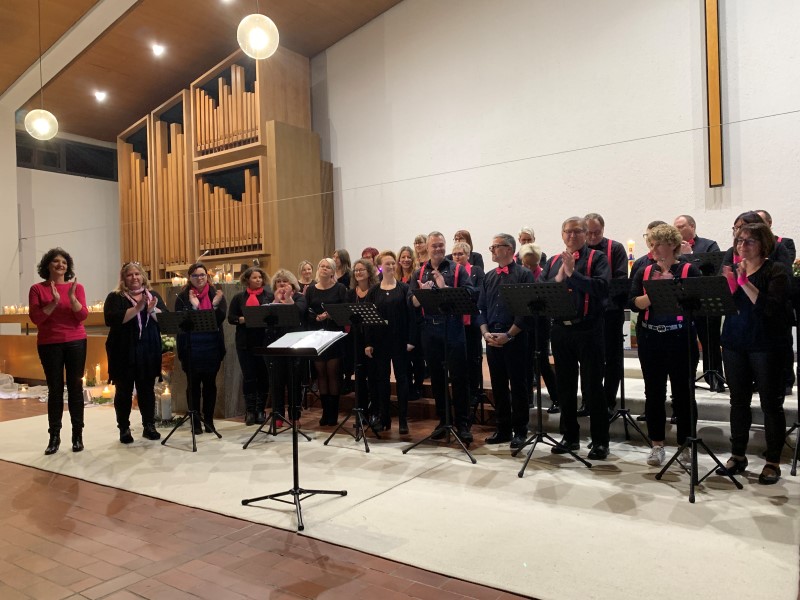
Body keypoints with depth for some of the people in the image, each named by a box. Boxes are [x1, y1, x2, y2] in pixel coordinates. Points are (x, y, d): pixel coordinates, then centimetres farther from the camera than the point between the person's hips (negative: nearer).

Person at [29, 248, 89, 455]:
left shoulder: (76, 287, 3)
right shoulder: (37, 289, 1)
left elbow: (83, 315, -6)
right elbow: (35, 318, -7)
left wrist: (72, 297, -19)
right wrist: (54, 302, -19)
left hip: (75, 343, 1)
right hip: (49, 345, 0)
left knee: (75, 387, 3)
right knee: (55, 389, 2)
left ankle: (78, 435, 10)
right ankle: (54, 436, 10)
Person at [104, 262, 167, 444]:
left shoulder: (153, 295, 10)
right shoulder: (115, 297, 1)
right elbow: (111, 319, -16)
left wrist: (152, 309, -20)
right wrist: (137, 308, -23)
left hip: (148, 351, 2)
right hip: (124, 352, -2)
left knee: (147, 389, 7)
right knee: (124, 391, 4)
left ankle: (149, 426, 17)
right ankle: (124, 429, 14)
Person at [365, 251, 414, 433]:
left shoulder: (404, 288, 0)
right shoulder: (374, 290, 4)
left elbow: (410, 314, -3)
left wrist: (410, 340, -9)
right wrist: (368, 343, -2)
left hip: (399, 339, -2)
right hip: (379, 339, 2)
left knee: (401, 377, 2)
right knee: (381, 379, 8)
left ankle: (403, 420, 8)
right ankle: (384, 418, 18)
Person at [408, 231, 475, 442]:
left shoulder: (457, 270, 2)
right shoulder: (419, 273, 12)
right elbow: (412, 302, 5)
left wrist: (445, 287, -18)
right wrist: (421, 292, -15)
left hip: (453, 327, -3)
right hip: (429, 330, 4)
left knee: (458, 377, -1)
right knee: (436, 377, 10)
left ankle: (462, 423, 7)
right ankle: (443, 421, 22)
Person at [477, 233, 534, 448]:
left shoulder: (524, 275, -4)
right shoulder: (489, 277, 14)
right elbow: (481, 308, 13)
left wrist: (508, 335, -15)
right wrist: (486, 333, -3)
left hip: (515, 339, -5)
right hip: (492, 339, 6)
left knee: (517, 385, 2)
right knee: (498, 385, 10)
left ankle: (520, 431, 12)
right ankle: (503, 429, 21)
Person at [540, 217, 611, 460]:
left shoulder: (597, 258, -1)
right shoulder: (553, 261, 13)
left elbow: (601, 287, -18)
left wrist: (573, 274, -21)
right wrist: (558, 278, -13)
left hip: (588, 330, -4)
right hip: (560, 330, 5)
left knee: (593, 386, 1)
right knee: (565, 386, 12)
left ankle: (600, 441, 11)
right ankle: (570, 437, 25)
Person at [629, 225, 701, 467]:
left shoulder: (689, 270, 0)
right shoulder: (644, 272, 8)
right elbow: (634, 303, -3)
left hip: (680, 339, -3)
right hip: (650, 340, 3)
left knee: (682, 393, 4)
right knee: (653, 393, 8)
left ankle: (685, 445, 18)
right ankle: (657, 445, 19)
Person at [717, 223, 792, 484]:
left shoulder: (775, 271, -4)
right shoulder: (733, 269, 11)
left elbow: (770, 307, -18)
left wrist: (744, 282, -22)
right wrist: (729, 284, -10)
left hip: (766, 345, -5)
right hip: (734, 344, 5)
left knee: (771, 403, 3)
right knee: (738, 401, 11)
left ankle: (773, 462, 13)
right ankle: (738, 455, 21)